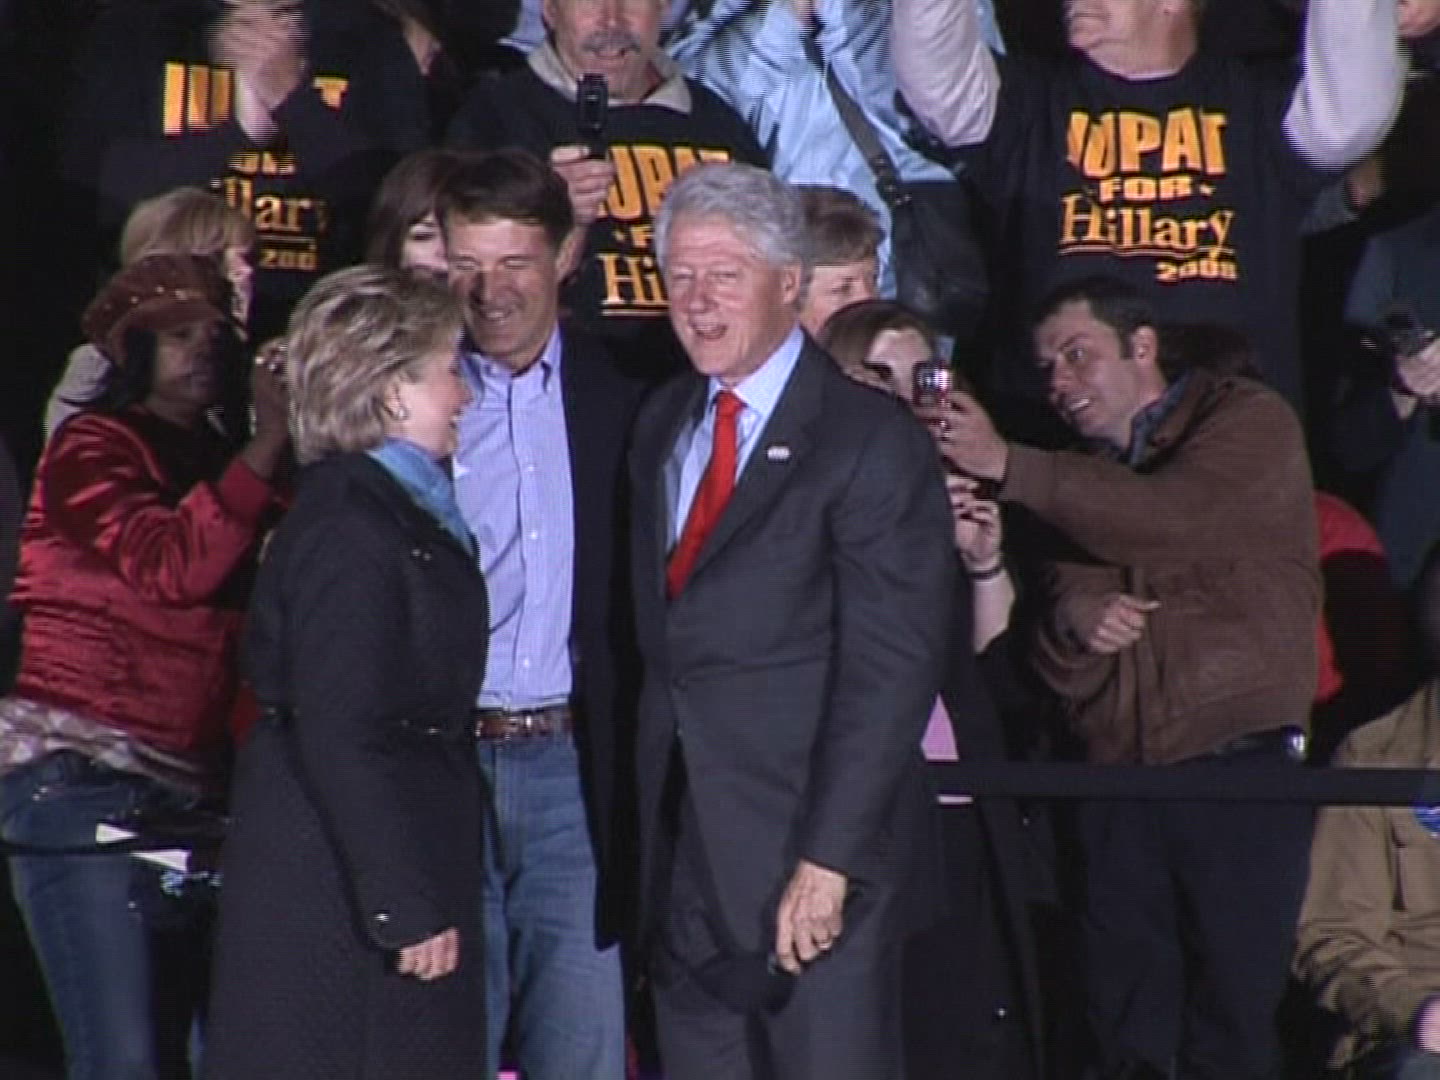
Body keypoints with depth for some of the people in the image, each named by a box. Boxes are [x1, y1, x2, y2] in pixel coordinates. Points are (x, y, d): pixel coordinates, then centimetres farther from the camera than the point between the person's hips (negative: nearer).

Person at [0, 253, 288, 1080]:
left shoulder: (213, 461, 18)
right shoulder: (93, 450, -4)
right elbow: (174, 566, -23)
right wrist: (270, 440, -20)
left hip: (185, 792, 8)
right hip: (83, 784, -8)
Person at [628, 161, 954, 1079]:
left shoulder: (872, 443, -8)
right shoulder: (663, 427, 15)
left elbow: (891, 673, -14)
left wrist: (828, 860, -18)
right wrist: (647, 814, 7)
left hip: (818, 862, -6)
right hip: (683, 855, 6)